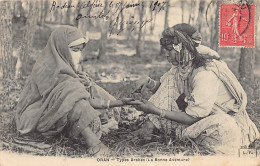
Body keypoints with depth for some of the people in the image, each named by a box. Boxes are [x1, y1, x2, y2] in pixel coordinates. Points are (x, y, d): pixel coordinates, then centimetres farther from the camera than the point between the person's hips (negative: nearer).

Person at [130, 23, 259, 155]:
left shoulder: (205, 74, -32)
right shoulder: (183, 65, -7)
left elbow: (193, 118, -28)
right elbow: (166, 90, 2)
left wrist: (156, 111, -27)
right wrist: (150, 83, -19)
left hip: (226, 120, -7)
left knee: (222, 129, -43)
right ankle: (150, 125, -11)